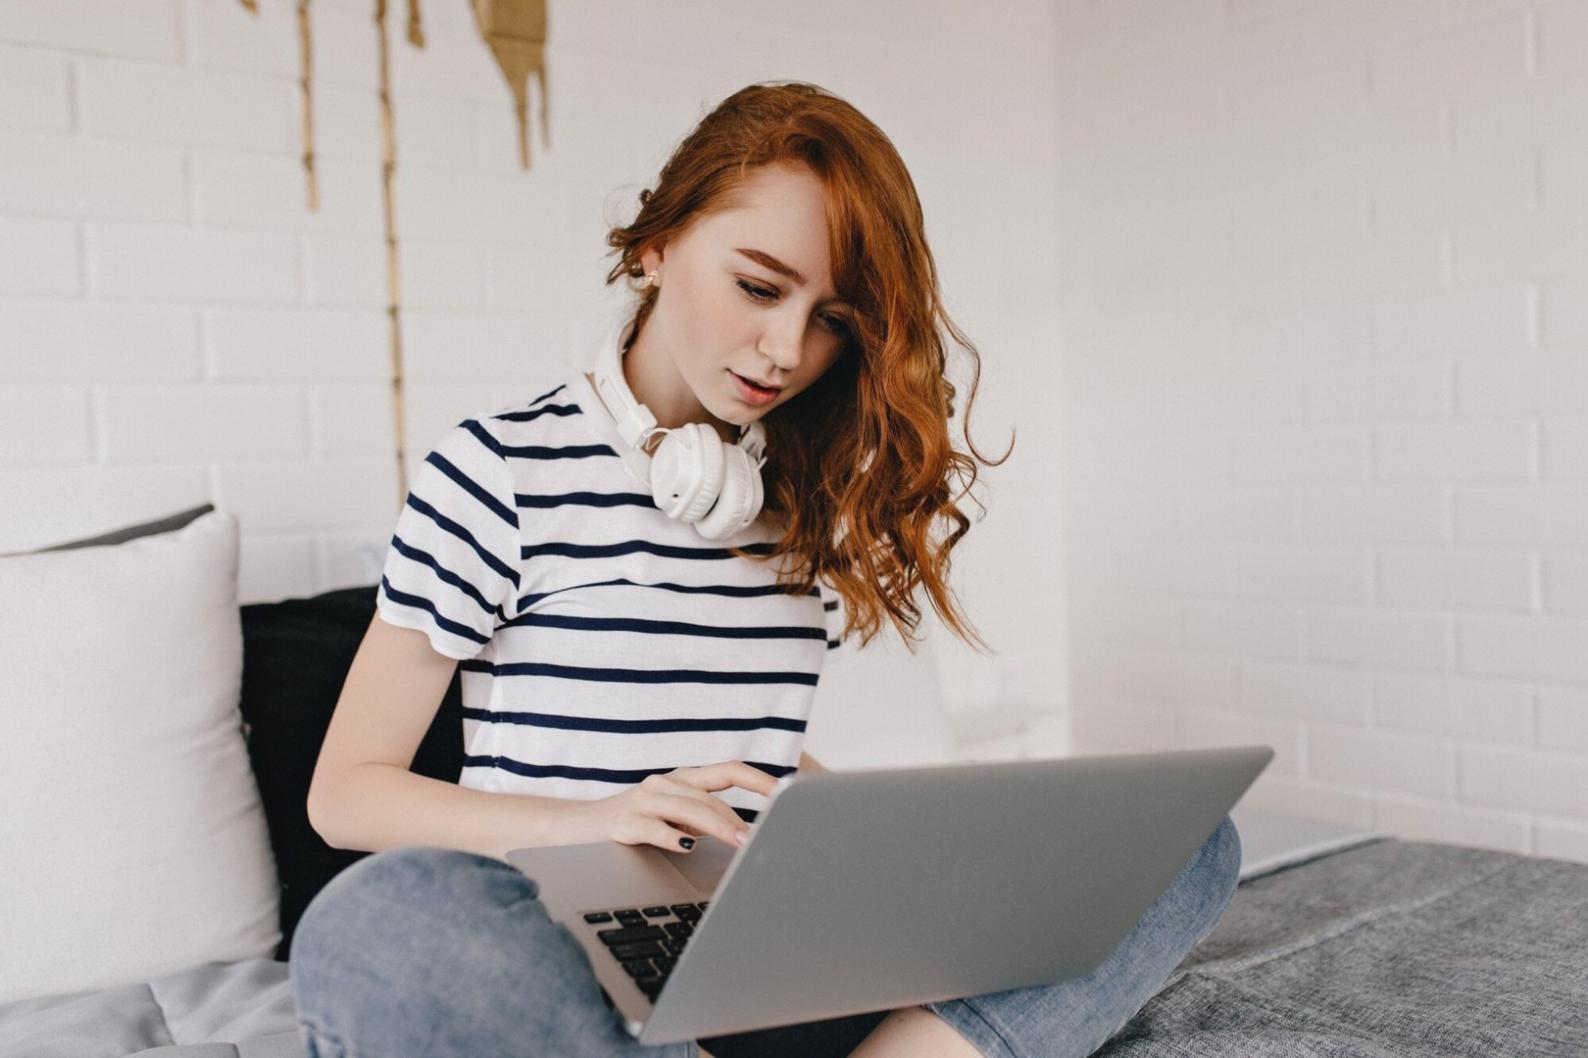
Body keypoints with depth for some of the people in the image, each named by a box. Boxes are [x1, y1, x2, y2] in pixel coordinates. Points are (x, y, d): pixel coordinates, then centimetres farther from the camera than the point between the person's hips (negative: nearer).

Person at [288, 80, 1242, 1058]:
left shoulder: (809, 497, 12)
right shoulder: (501, 472, -1)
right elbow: (346, 790, -1)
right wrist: (592, 820, -17)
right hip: (559, 972, -3)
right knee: (392, 923, -39)